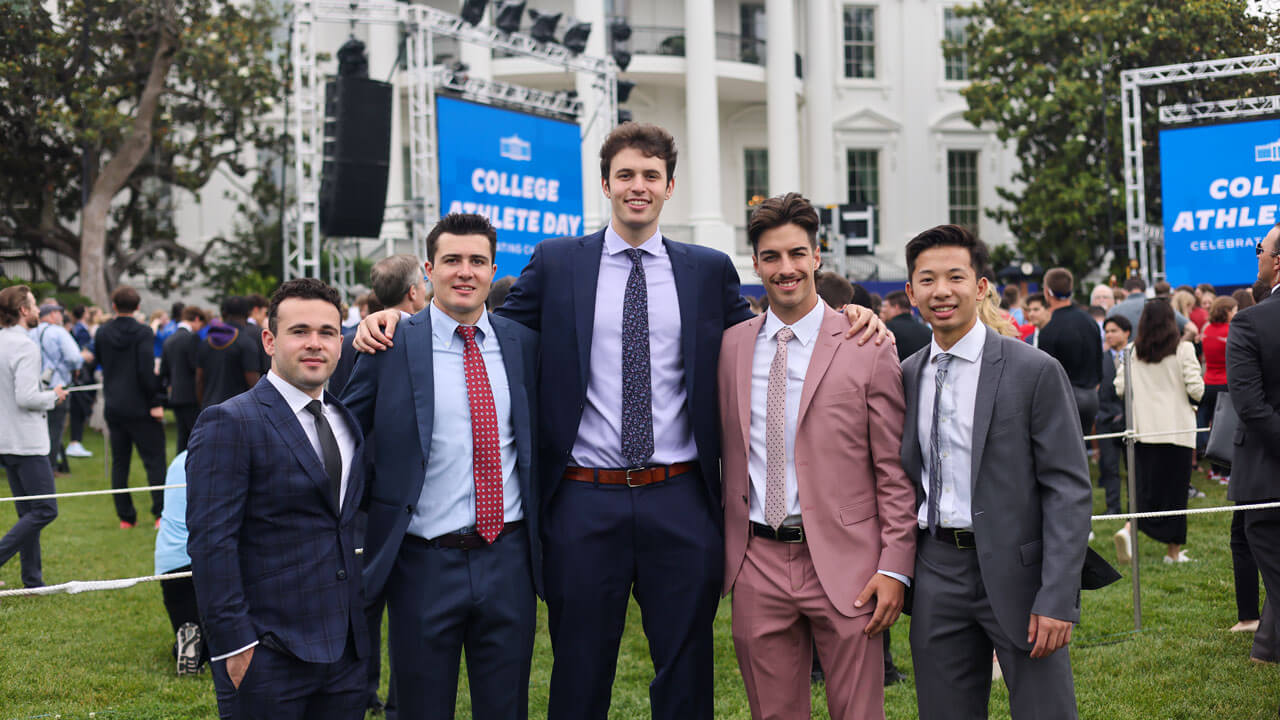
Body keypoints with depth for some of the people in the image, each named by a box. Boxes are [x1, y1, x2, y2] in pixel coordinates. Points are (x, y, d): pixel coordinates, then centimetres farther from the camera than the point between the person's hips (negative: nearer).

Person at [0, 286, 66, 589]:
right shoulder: (25, 346, -16)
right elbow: (26, 397, -22)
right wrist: (54, 396, -5)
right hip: (27, 441, -9)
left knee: (28, 511, 12)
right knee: (45, 510, -4)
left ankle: (32, 579, 14)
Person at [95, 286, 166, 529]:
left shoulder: (102, 333, 5)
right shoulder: (143, 332, -10)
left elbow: (100, 364, 15)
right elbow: (146, 370, -17)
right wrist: (155, 402, -13)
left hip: (113, 407, 4)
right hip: (139, 407, -4)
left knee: (119, 462, 10)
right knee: (154, 460, -1)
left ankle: (125, 516, 11)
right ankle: (161, 512, -9)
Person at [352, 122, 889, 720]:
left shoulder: (710, 270, 8)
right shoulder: (555, 263, 5)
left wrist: (844, 319, 0)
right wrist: (399, 318, -2)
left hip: (681, 498, 1)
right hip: (584, 499, -1)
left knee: (686, 671, 10)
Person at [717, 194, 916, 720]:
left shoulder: (868, 348, -3)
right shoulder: (730, 346, 7)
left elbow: (895, 472, -2)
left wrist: (894, 568, -8)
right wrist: (721, 554, 10)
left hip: (844, 563, -3)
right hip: (758, 564, 3)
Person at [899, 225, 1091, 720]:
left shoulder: (1035, 372, -7)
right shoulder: (906, 376, 8)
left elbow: (1070, 489, -9)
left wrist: (1058, 599, -15)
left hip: (1015, 572, -4)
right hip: (937, 573, 4)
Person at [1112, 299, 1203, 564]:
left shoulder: (1132, 352, 0)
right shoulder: (1183, 349, -7)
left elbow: (1120, 388, 2)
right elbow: (1196, 389, -10)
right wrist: (1195, 398, 13)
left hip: (1143, 429, 3)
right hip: (1177, 429, -2)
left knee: (1146, 487, 9)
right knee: (1174, 489, 7)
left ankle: (1128, 529, -17)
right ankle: (1173, 550, 12)